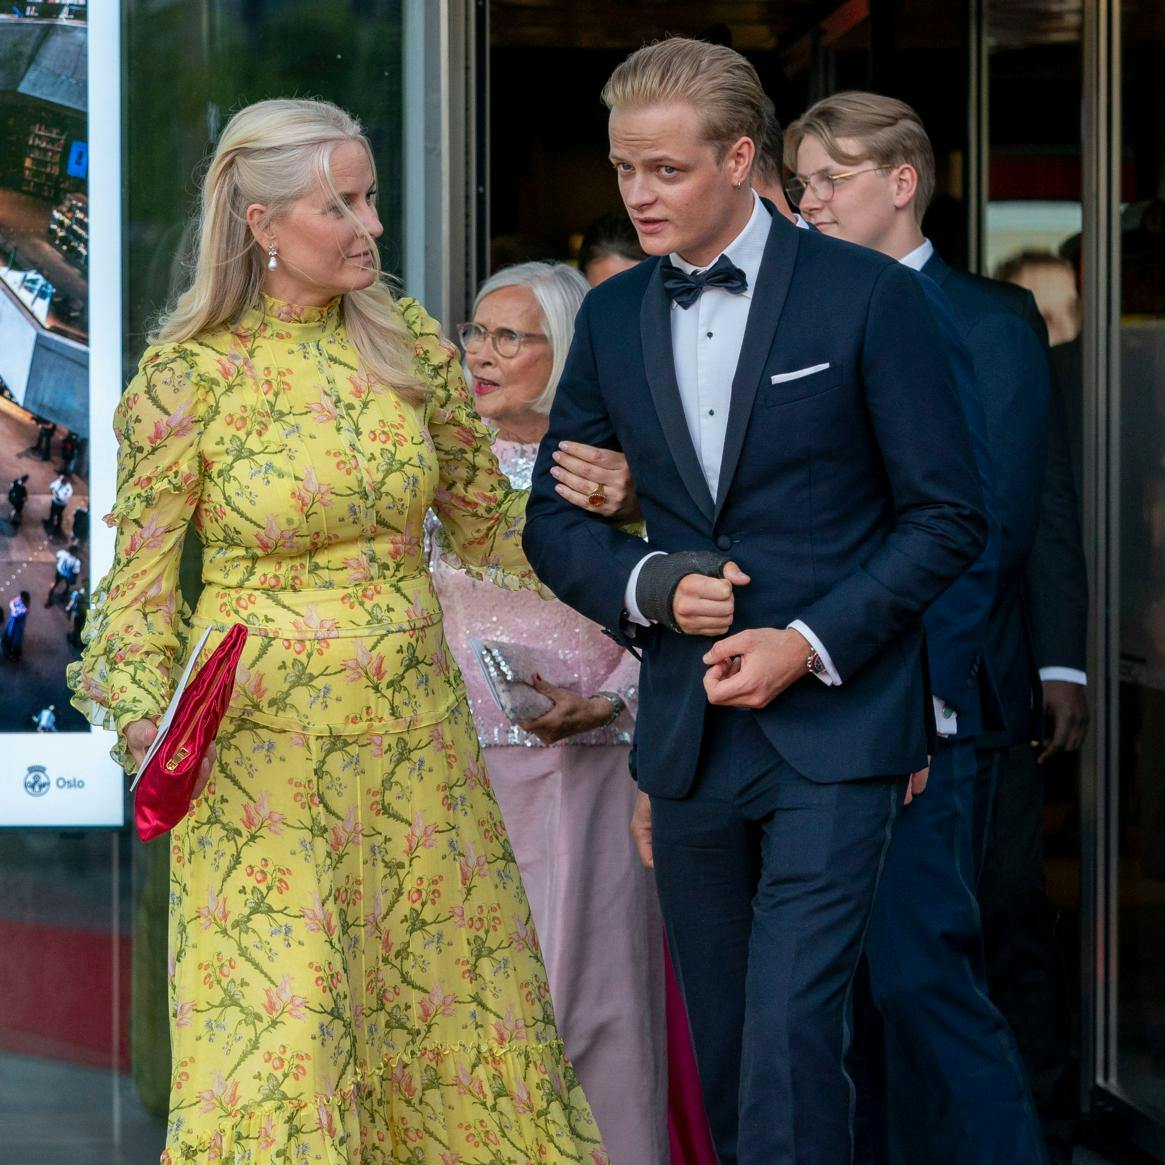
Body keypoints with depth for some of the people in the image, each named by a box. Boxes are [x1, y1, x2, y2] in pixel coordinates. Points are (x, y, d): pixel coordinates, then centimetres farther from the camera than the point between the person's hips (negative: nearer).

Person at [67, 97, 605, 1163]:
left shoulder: (410, 342, 2)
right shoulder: (185, 375, -8)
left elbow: (484, 524, 13)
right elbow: (141, 574, -1)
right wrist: (142, 712, -14)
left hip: (413, 730, 4)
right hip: (260, 744, -4)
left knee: (455, 1003, 10)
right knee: (275, 1028, -4)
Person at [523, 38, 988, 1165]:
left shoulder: (867, 296, -6)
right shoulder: (612, 317, 8)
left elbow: (947, 517, -4)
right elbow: (555, 519, 13)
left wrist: (811, 643, -15)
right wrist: (649, 586, -8)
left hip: (834, 727, -5)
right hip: (688, 734, 5)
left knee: (789, 1034, -15)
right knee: (721, 1049, 11)